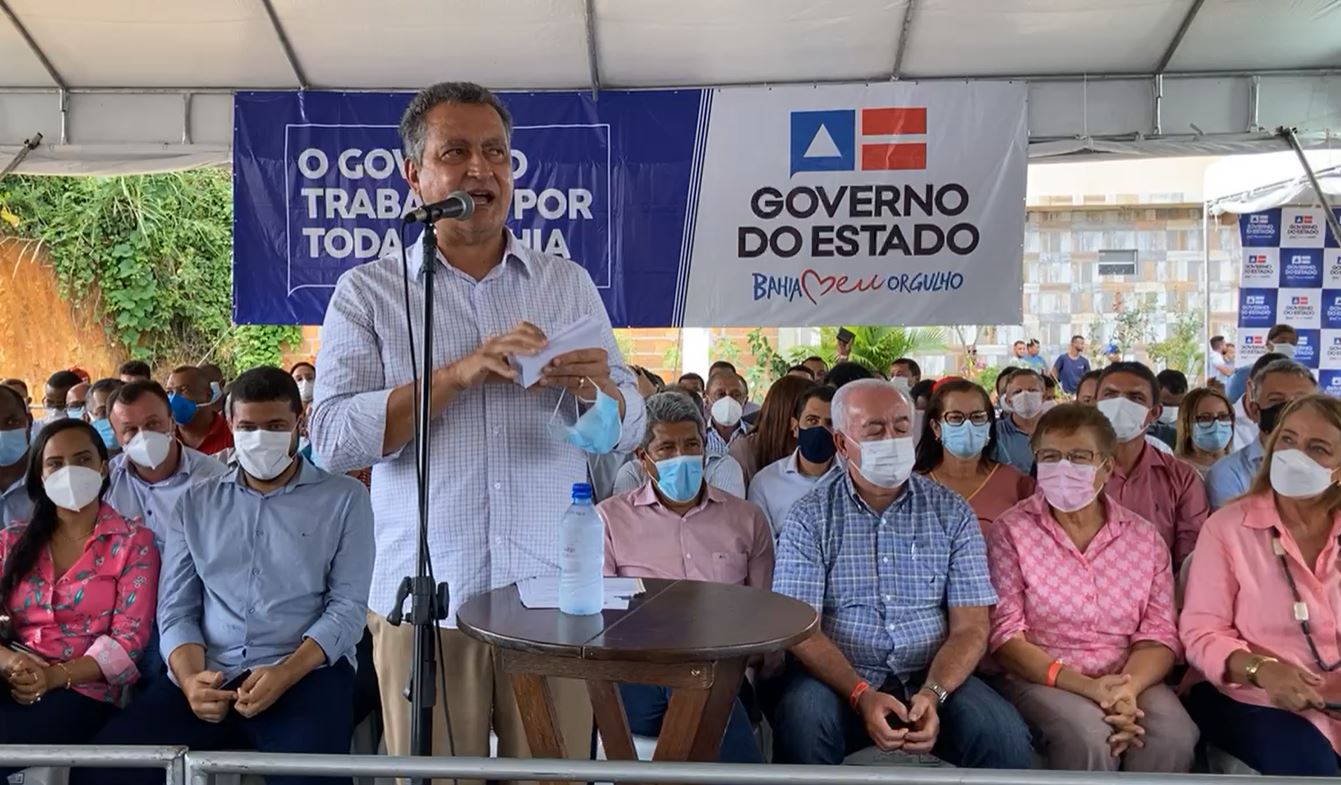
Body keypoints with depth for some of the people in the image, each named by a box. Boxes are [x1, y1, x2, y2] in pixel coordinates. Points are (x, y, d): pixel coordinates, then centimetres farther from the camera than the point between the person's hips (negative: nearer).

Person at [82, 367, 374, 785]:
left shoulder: (345, 496, 4)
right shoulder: (197, 502, 15)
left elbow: (349, 606, -2)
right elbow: (176, 607, 10)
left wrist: (286, 672, -18)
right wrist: (189, 677, -11)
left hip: (307, 670, -3)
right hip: (210, 674, 4)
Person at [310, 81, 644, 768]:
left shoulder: (569, 283, 9)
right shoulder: (367, 292, 3)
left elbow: (626, 434, 6)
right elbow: (332, 441, -8)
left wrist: (596, 387, -16)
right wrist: (460, 373, -18)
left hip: (554, 599, 2)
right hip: (424, 603, -1)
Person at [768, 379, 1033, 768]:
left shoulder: (952, 512, 5)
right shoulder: (810, 516, 1)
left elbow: (970, 627, 1)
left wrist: (931, 694, -18)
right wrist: (861, 695, -22)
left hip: (933, 678, 1)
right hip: (838, 678, -1)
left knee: (1005, 736, -24)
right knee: (802, 726, -31)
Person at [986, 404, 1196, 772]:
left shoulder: (1145, 536, 9)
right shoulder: (1010, 531, -2)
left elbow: (1159, 633, 3)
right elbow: (1005, 634, -8)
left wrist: (1128, 688, -18)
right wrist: (1087, 687, -19)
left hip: (1130, 683, 3)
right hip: (1041, 681, -3)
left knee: (1173, 737, -26)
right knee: (1088, 737, -32)